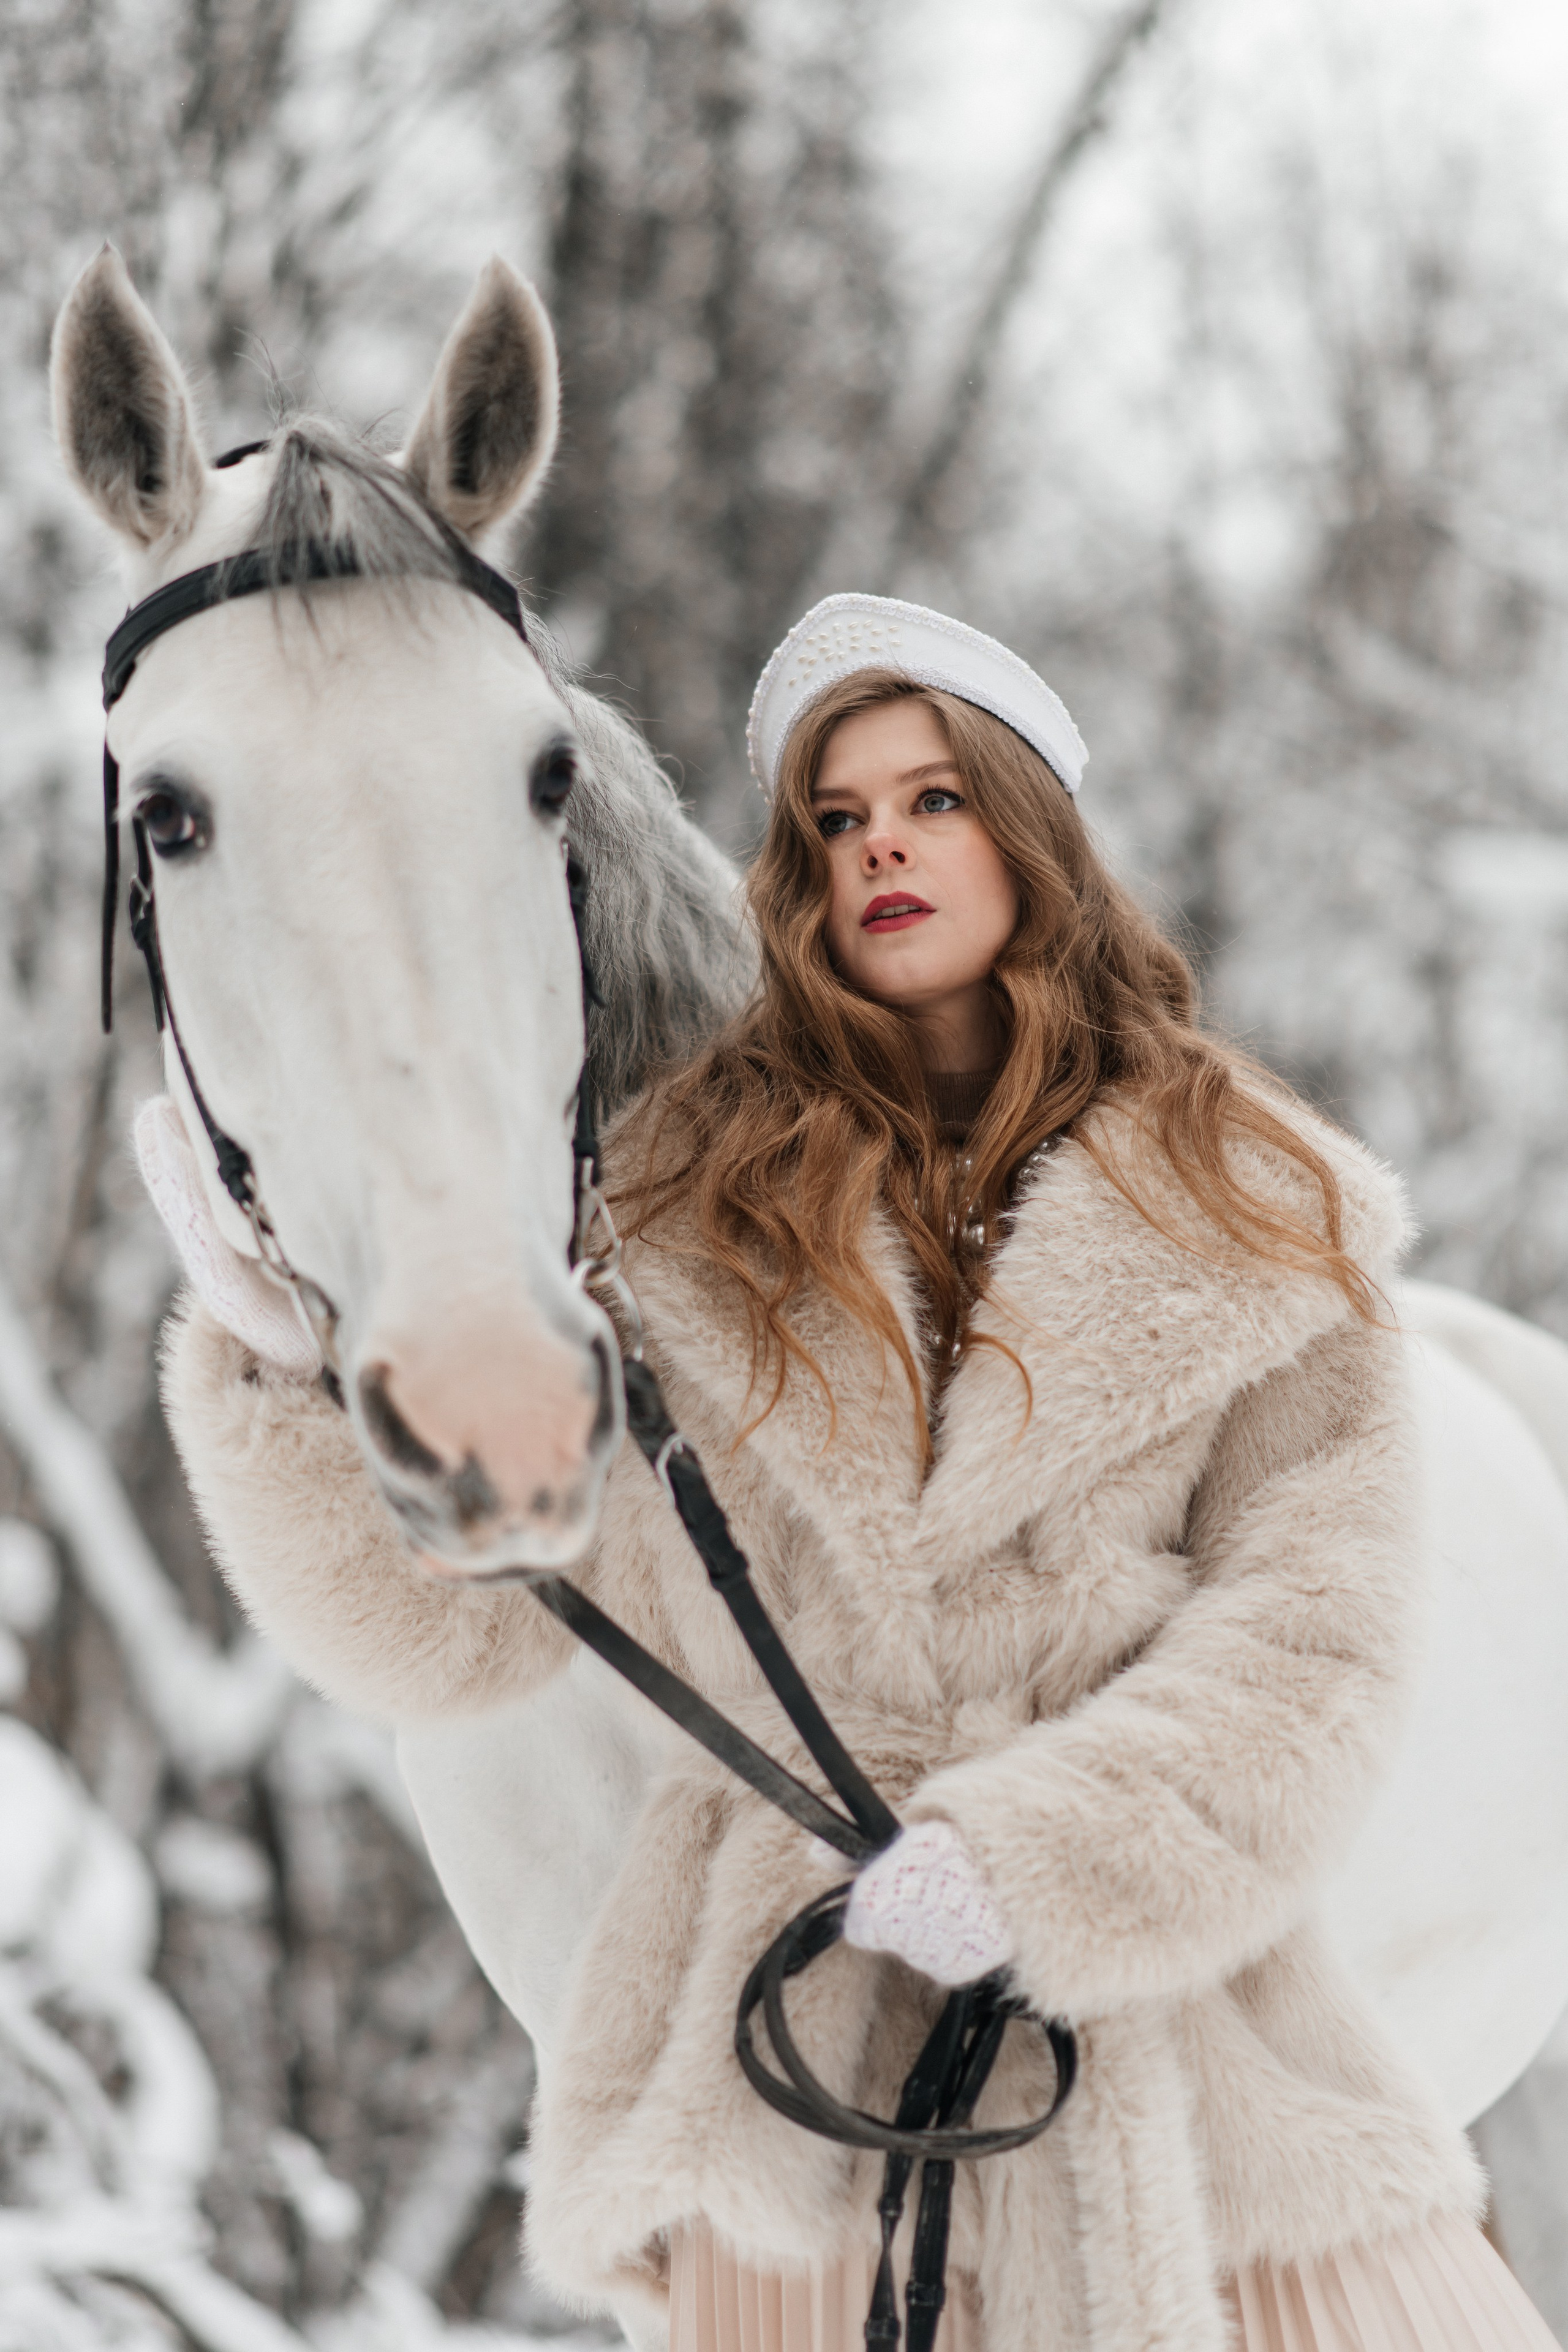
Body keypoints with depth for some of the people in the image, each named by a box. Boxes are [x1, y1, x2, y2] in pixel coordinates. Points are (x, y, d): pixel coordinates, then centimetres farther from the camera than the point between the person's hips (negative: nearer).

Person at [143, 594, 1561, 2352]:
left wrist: (1041, 1854, -16)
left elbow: (1307, 1631, -3)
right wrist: (285, 1348, -12)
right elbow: (453, 1612, 2)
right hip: (785, 2063, 0)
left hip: (1159, 2000, 0)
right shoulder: (681, 1215, 5)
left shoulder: (1243, 1213, 5)